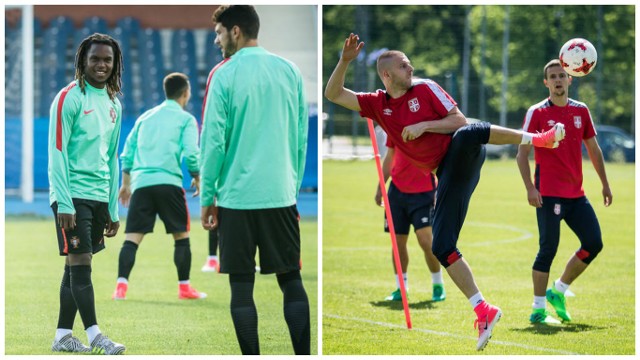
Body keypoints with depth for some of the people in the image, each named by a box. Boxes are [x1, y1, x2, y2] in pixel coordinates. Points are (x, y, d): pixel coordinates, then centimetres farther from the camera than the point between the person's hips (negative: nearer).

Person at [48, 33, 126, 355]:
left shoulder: (113, 104, 14)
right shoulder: (70, 98, -7)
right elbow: (57, 153, -11)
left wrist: (113, 209, 16)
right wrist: (64, 204, -17)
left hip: (99, 196, 7)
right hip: (73, 195, -7)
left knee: (76, 266, 8)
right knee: (80, 263, -9)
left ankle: (63, 336, 11)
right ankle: (94, 336, -10)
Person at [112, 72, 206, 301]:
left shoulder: (145, 117, 20)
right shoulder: (186, 119, 5)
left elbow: (127, 153, 19)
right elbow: (191, 155, -6)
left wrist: (125, 183, 27)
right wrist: (197, 179, 8)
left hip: (141, 182, 4)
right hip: (168, 182, -4)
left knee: (132, 238, 0)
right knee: (181, 236, 9)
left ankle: (121, 286, -13)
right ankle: (184, 287, 10)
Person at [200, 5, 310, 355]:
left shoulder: (224, 75, -7)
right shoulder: (290, 71, 5)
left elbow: (213, 141, -7)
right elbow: (302, 138, 9)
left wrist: (207, 197, 1)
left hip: (237, 197, -3)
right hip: (281, 195, 3)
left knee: (242, 287, 2)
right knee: (292, 281, 9)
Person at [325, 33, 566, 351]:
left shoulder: (425, 89, 3)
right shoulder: (378, 104, 11)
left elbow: (460, 121, 0)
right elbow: (334, 94, 6)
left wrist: (424, 126, -13)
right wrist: (345, 60, -8)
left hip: (461, 154, -3)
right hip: (445, 174, 3)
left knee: (468, 134, -41)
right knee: (441, 247, -8)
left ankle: (537, 138, -39)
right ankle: (483, 311, -3)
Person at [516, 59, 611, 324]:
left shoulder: (581, 111, 10)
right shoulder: (537, 113, -4)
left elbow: (593, 149, 19)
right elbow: (522, 153, -6)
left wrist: (604, 184, 16)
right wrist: (530, 188, -16)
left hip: (576, 193, 6)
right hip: (549, 193, -6)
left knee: (594, 243, 2)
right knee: (548, 249, -7)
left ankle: (558, 291, 18)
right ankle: (538, 309, 3)